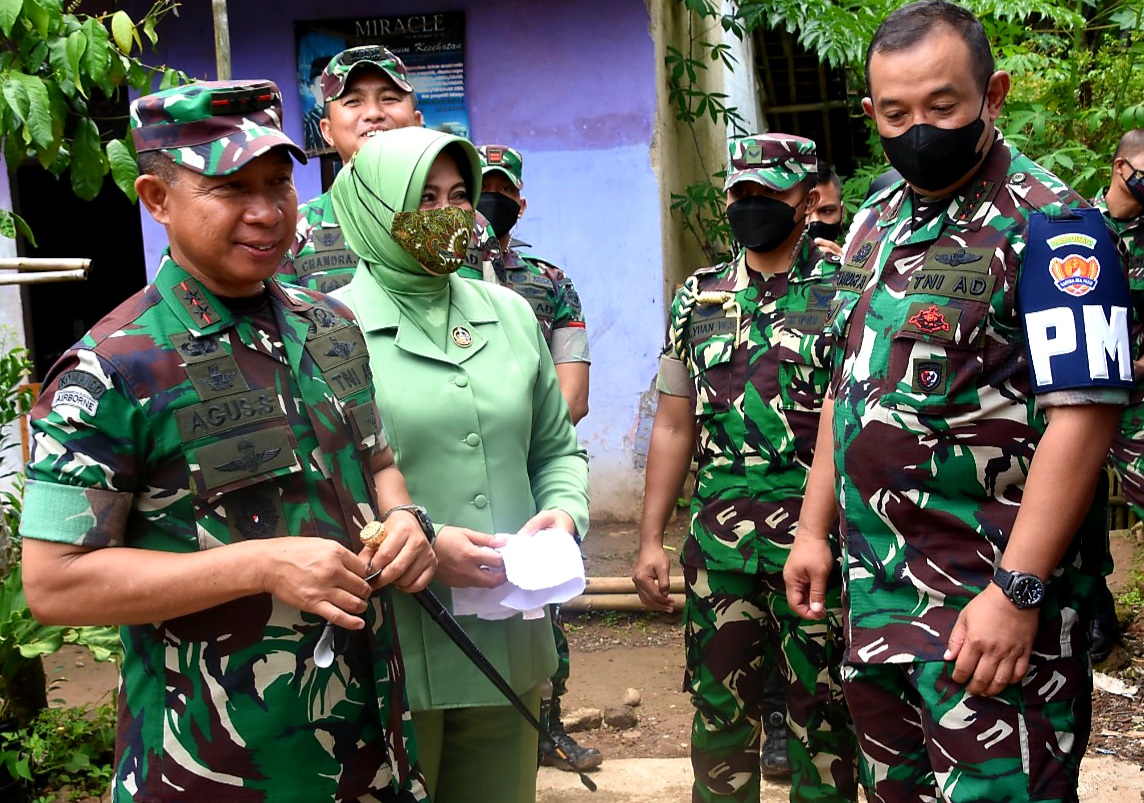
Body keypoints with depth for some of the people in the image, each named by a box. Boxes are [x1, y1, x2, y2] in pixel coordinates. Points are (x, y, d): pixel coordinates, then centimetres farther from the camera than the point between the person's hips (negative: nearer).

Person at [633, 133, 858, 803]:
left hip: (815, 537, -3)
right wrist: (651, 541, 9)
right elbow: (674, 427, 13)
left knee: (821, 710, 7)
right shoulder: (698, 299, 11)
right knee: (720, 707, 13)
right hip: (717, 539, 4)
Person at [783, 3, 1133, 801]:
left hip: (992, 602, -7)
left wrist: (1017, 591, -23)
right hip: (873, 592, 7)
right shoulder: (874, 224, 11)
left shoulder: (1051, 227, -12)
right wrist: (813, 529, 14)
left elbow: (1082, 417, -19)